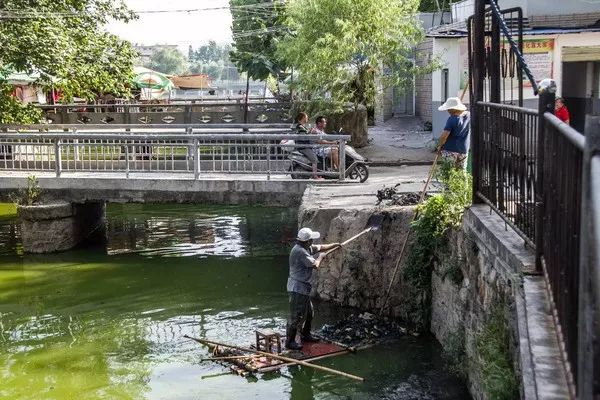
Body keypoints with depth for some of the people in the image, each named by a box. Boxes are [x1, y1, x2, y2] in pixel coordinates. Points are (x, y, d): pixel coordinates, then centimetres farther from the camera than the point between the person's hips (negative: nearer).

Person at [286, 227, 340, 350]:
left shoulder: (307, 247, 8)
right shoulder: (300, 251, -24)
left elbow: (321, 247, 23)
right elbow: (315, 265, -23)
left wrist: (335, 244, 21)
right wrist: (320, 257, -4)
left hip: (303, 287, 11)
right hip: (297, 288, -11)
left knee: (309, 312, 22)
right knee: (296, 316, -6)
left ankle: (305, 335, 37)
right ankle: (289, 341, 2)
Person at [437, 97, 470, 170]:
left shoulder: (452, 119, -18)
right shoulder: (469, 115, 0)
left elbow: (444, 136, -19)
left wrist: (440, 146, -4)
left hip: (451, 150, -6)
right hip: (464, 150, 6)